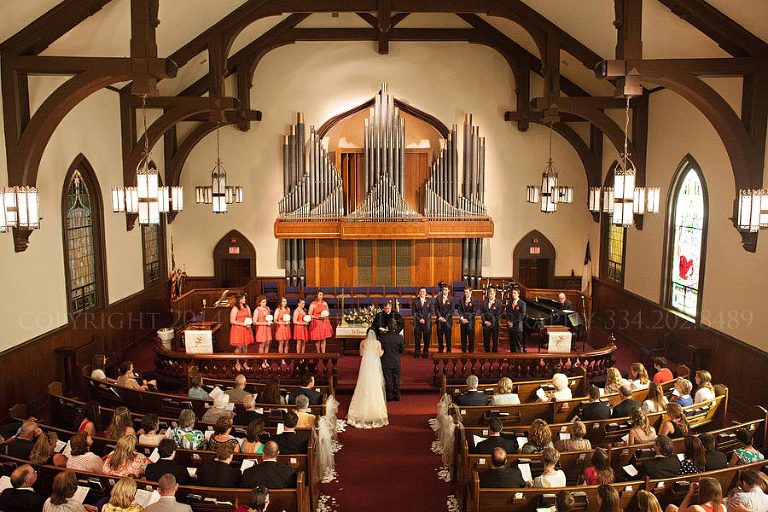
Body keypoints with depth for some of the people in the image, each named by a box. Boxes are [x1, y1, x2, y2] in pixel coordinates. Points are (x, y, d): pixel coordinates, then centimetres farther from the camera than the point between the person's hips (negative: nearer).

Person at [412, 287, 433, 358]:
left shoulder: (429, 301, 8)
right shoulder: (415, 301, 7)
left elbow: (432, 311, 3)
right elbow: (414, 312, 3)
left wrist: (425, 319, -8)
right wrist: (419, 319, -9)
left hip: (427, 322, 0)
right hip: (417, 322, 0)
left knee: (427, 338, -1)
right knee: (417, 337, 1)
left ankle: (426, 352, 8)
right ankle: (417, 352, 13)